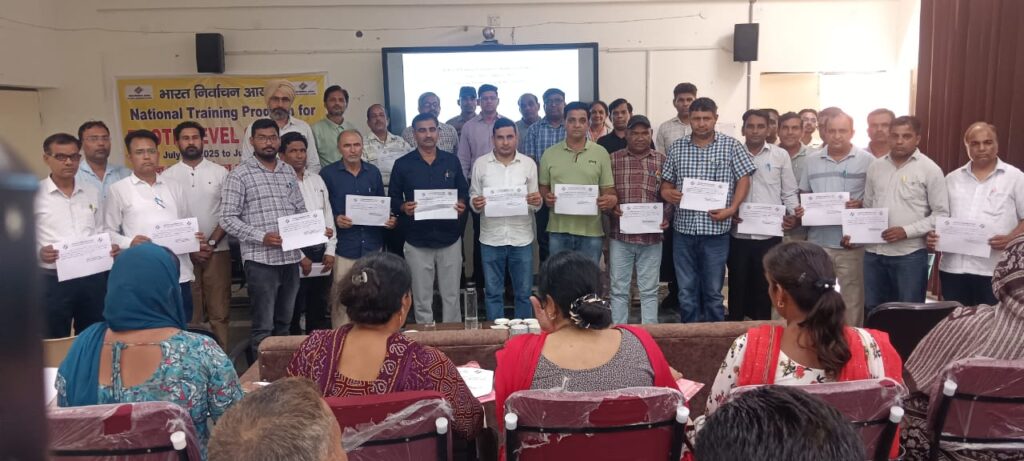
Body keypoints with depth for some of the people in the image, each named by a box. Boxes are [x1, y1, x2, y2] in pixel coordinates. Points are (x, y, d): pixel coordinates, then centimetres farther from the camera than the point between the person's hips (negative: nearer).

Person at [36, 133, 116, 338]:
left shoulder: (92, 192, 11)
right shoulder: (34, 194, -2)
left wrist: (110, 247, -2)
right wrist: (38, 253, -22)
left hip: (93, 277, 4)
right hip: (54, 280, -3)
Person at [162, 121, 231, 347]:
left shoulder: (220, 172, 5)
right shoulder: (167, 176, 5)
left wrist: (212, 242, -8)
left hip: (217, 250, 0)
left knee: (219, 311, 2)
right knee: (189, 313, 5)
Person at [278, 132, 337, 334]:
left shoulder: (316, 180, 12)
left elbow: (328, 216, 12)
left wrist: (330, 250, 3)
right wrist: (300, 257, -13)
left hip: (321, 255, 6)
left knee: (319, 312, 14)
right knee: (293, 313, 4)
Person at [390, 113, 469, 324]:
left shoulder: (452, 161, 6)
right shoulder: (402, 164, 0)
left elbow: (464, 191, 11)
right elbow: (393, 198, 3)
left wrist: (461, 203, -10)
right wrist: (403, 208, -17)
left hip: (450, 239, 2)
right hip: (417, 242, -1)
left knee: (451, 297, 8)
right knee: (422, 300, 6)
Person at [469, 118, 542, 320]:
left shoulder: (529, 163, 2)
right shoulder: (480, 164, 0)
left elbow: (535, 204, 4)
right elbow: (473, 196, 4)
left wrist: (537, 202, -19)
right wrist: (475, 203, -19)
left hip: (522, 238, 0)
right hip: (491, 239, 0)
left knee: (524, 292, 10)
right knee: (493, 292, 11)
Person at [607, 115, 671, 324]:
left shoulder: (662, 160, 6)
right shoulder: (613, 159, 4)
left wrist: (666, 216, -10)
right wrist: (611, 207, -14)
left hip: (652, 236, 1)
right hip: (620, 235, 0)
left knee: (649, 290, 8)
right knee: (619, 289, 6)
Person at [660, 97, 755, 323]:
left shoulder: (731, 145, 0)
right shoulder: (677, 147, 7)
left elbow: (743, 179, -1)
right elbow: (666, 182, 11)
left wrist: (732, 209, -13)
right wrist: (668, 193, -11)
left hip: (715, 228, -2)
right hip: (683, 228, 2)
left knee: (713, 291, 7)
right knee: (686, 291, 10)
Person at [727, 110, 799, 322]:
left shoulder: (781, 155, 5)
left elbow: (789, 192, 6)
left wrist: (793, 214, -10)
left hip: (769, 234, 0)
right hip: (738, 234, 0)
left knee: (765, 287, 8)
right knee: (738, 286, 8)